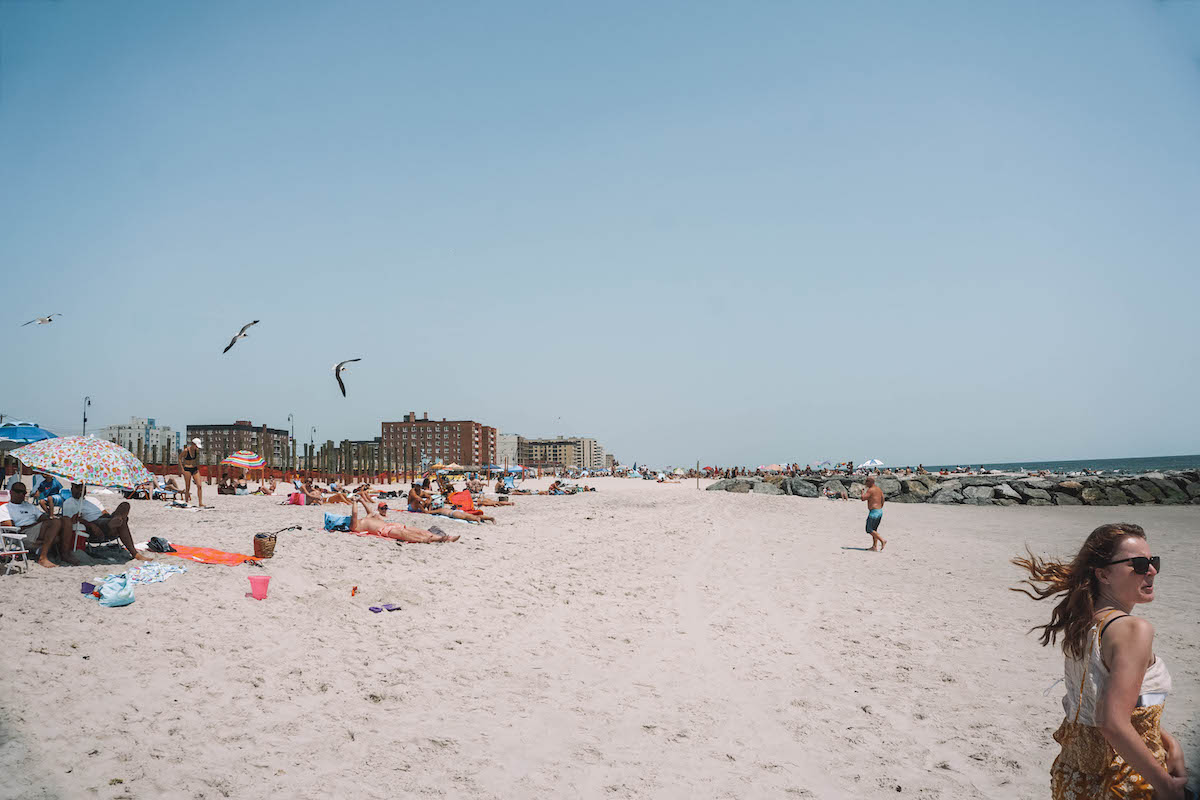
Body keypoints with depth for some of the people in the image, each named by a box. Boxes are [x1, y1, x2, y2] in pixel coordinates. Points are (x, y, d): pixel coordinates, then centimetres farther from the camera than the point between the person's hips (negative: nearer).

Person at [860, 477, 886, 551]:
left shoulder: (870, 490, -14)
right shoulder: (879, 489, 13)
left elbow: (863, 498, -18)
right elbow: (882, 500, 17)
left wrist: (863, 491, 1)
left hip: (874, 511, -9)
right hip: (880, 511, 9)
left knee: (869, 530, -5)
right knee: (874, 529, 14)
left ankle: (882, 540, -13)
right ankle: (875, 546, 12)